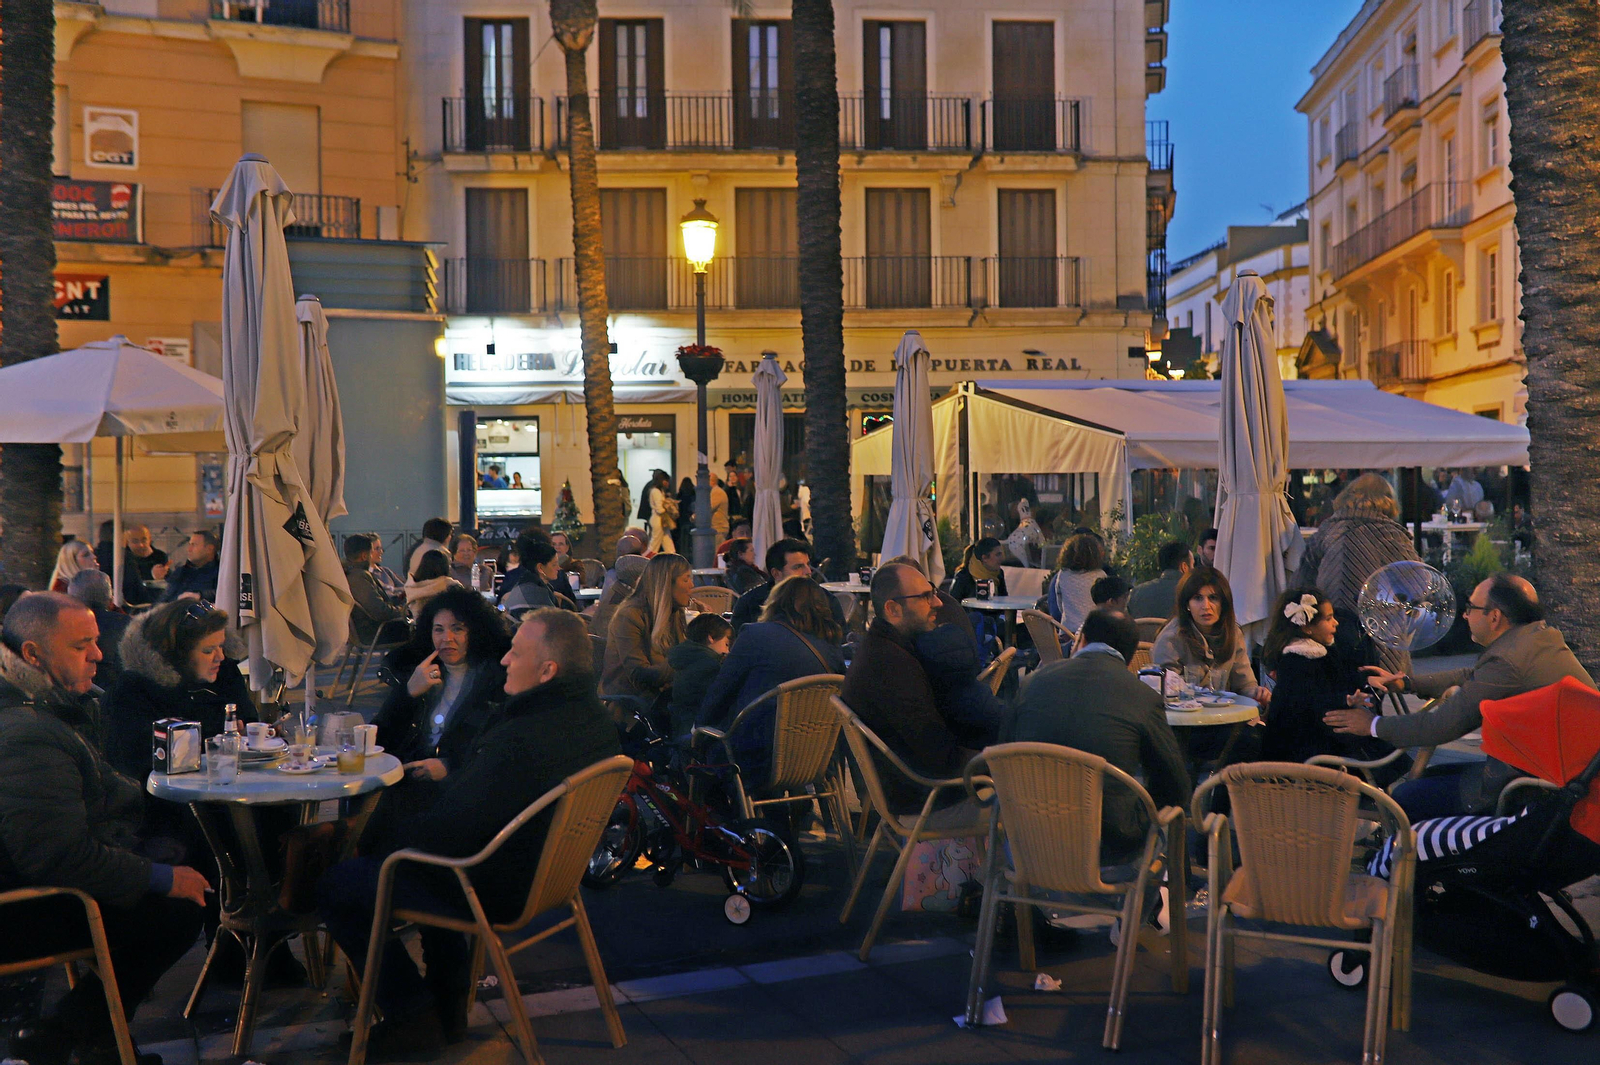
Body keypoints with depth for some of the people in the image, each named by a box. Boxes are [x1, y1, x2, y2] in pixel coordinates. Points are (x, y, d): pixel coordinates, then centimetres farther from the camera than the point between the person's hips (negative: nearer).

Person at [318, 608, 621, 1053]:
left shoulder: (519, 741, -34)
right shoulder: (594, 718, -4)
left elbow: (446, 830, -26)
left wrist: (388, 841, -7)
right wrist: (450, 771, 14)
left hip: (493, 891, -9)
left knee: (336, 886, 4)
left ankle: (415, 1019, 14)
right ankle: (449, 1004, 37)